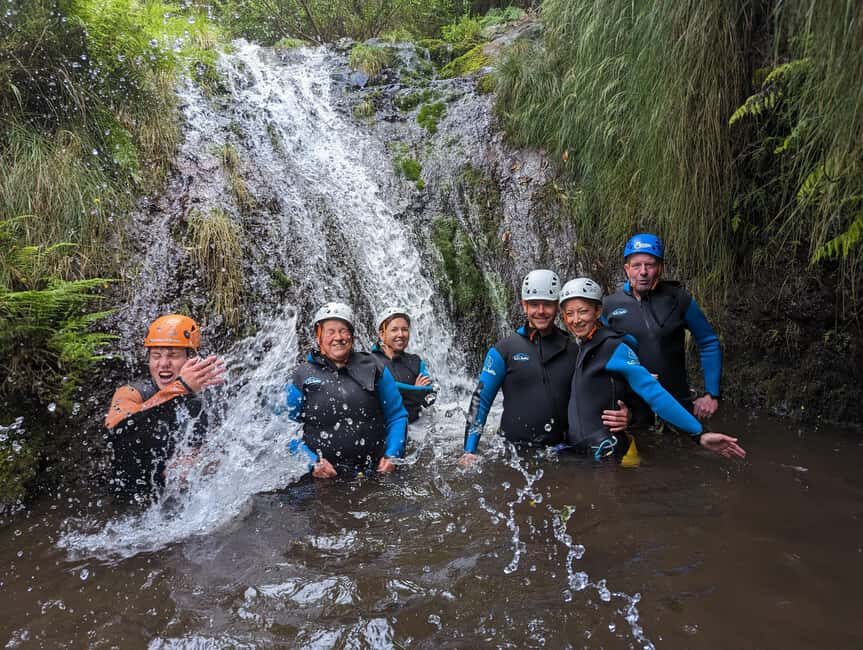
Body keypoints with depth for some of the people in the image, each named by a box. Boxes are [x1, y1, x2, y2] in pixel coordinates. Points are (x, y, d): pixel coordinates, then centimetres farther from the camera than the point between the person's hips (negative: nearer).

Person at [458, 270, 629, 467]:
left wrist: (621, 415, -6)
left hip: (560, 451, 1)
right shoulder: (504, 350, 4)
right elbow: (480, 399, 5)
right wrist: (469, 450, -2)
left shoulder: (574, 350, 10)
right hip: (514, 451, -1)